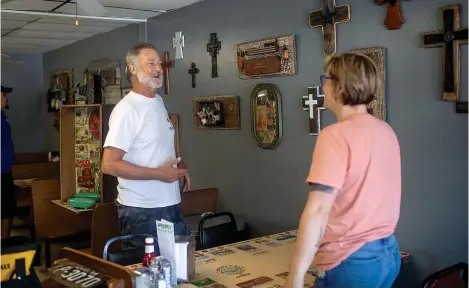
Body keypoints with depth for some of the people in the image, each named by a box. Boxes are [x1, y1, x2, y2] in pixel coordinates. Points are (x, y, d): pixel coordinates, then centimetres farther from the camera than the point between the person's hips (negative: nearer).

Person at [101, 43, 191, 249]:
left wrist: (179, 167, 5)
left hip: (171, 204, 8)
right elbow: (109, 164, -23)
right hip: (142, 210, -8)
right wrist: (158, 173, -21)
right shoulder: (126, 109, -18)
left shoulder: (158, 101, 11)